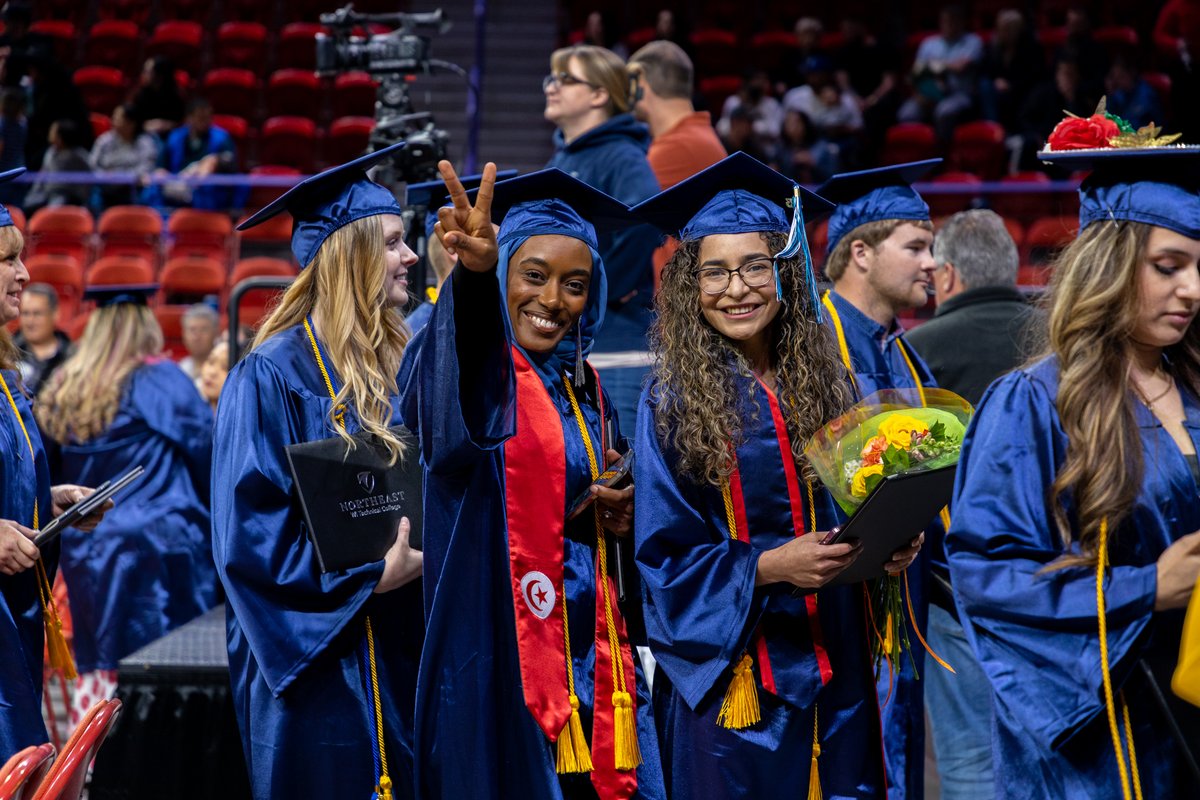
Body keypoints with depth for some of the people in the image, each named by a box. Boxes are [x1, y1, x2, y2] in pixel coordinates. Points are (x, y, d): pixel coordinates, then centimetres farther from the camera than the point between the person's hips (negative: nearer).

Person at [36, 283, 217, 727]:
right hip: (159, 550, -5)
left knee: (96, 671, 12)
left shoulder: (58, 393, 8)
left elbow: (48, 480, 15)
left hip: (87, 556, 6)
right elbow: (208, 455, -3)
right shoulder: (161, 381, -7)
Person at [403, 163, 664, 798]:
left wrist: (621, 518, -1)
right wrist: (474, 274, -54)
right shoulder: (479, 362, -6)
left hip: (586, 667, 6)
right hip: (499, 663, -6)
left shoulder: (585, 390, 14)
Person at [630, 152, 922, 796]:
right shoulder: (673, 403, -5)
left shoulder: (822, 385, 6)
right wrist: (768, 567, -21)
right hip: (731, 677, -4)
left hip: (835, 674, 4)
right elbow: (664, 557, -8)